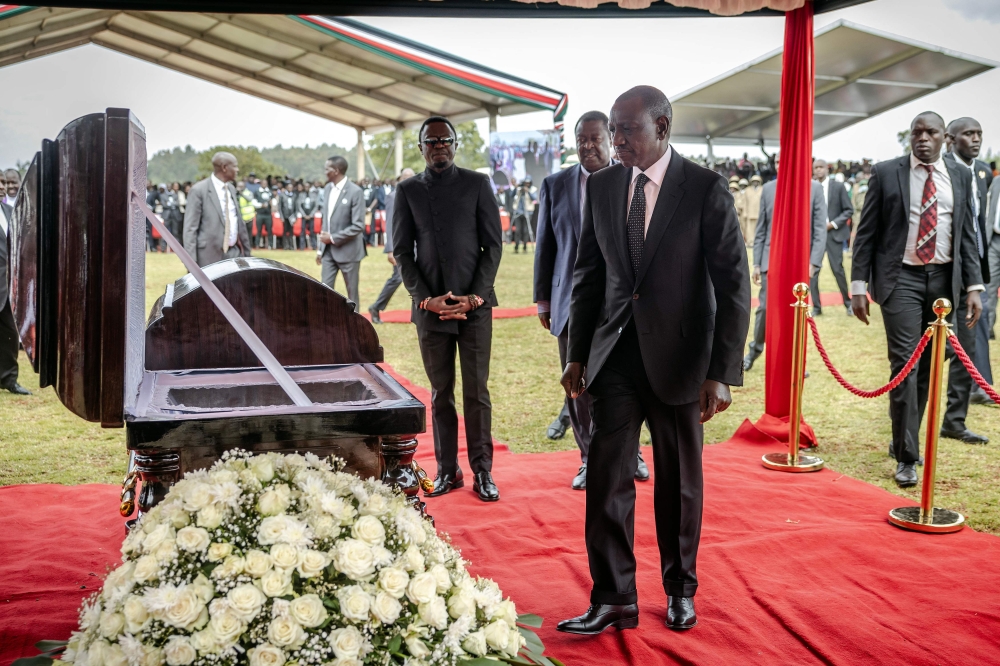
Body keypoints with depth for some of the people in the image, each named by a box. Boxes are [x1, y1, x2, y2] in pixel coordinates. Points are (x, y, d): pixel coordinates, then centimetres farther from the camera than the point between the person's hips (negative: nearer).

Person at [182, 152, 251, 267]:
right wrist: (191, 262, -16)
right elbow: (190, 229, -10)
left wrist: (246, 251, 19)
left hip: (234, 253, 7)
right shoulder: (199, 190, -8)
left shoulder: (231, 189, 14)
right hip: (211, 256, -7)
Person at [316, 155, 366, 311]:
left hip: (348, 250, -6)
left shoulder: (355, 192, -14)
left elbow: (358, 226, -17)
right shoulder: (327, 189, 8)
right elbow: (326, 220, 14)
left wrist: (333, 238, -16)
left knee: (352, 292, 5)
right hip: (328, 250, 6)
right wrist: (321, 248, 12)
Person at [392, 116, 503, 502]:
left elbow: (493, 245, 2)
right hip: (430, 307, 1)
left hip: (474, 304, -1)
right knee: (440, 393, 6)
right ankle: (447, 470, 14)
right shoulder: (407, 191, 8)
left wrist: (475, 296, -8)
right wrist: (427, 299, -6)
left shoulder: (477, 184, 5)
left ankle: (482, 471, 9)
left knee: (476, 392, 1)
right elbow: (402, 251, 6)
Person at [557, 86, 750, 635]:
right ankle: (613, 600, 11)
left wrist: (722, 373, -14)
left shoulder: (706, 189, -9)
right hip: (615, 352, 3)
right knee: (606, 475, -1)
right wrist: (578, 354, 7)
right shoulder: (601, 187, 3)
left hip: (678, 355, -3)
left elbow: (733, 286, -10)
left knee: (679, 480, 11)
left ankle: (679, 590, 29)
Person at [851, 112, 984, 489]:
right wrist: (858, 285, -6)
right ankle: (907, 456, -5)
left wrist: (973, 286, 1)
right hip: (901, 278, -3)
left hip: (944, 279, 4)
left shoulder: (960, 176, 9)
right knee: (905, 363, -10)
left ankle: (903, 439, 25)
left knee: (928, 366, 9)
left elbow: (967, 234, 9)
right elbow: (866, 233, -1)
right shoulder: (886, 173, 0)